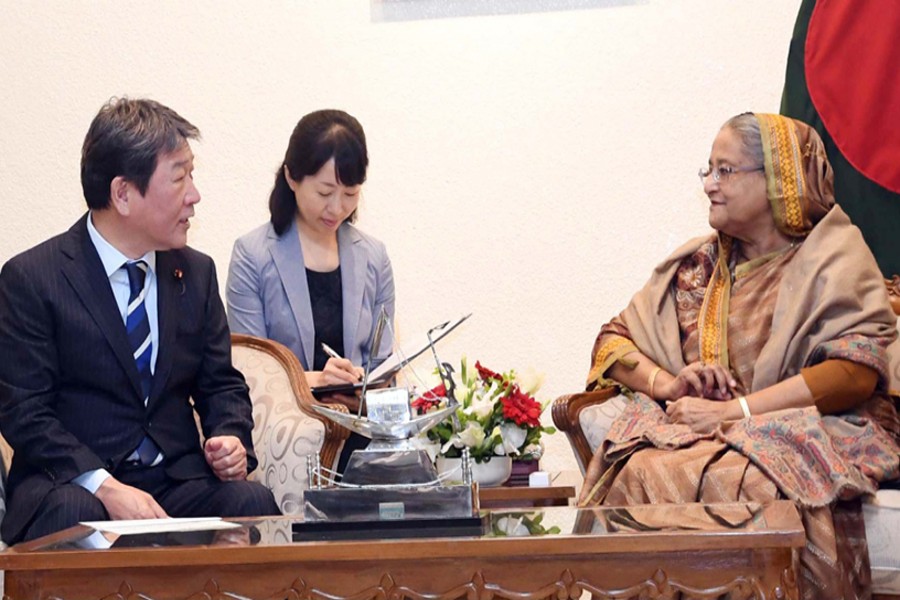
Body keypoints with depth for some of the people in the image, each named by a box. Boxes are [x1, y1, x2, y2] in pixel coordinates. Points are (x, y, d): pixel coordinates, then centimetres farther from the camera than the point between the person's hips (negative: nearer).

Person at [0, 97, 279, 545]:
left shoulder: (196, 273, 13)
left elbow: (221, 384, 20)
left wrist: (231, 437, -5)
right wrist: (104, 486, -23)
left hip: (178, 480, 4)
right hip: (71, 482, -4)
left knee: (252, 502, -26)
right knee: (72, 513, -37)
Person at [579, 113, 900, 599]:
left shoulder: (834, 257, 5)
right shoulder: (698, 263, 19)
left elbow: (856, 371, -10)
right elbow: (613, 340, 17)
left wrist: (732, 412, -15)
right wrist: (667, 384, -7)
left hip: (805, 433, -4)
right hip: (693, 430, 4)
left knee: (737, 486, -38)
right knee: (643, 476, -31)